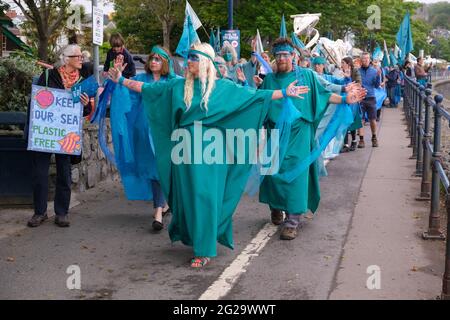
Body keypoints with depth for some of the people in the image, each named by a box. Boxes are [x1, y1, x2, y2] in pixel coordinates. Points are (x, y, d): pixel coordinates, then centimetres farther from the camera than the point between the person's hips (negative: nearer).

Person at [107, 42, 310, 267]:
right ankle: (192, 237, 26)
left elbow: (254, 95, 0)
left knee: (205, 196, -5)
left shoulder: (222, 87, 1)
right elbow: (147, 88, 16)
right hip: (185, 149, 3)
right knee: (187, 195, 7)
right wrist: (121, 80, 15)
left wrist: (284, 93, -4)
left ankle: (204, 250, 3)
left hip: (209, 150, -3)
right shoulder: (178, 86, 9)